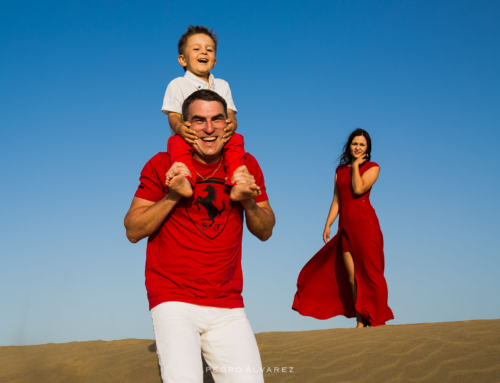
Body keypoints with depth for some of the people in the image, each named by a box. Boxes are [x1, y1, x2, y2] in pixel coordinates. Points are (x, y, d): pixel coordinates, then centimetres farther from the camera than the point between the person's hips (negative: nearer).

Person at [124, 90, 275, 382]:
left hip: (228, 305, 3)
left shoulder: (245, 165, 7)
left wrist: (248, 201, -8)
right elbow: (133, 231, 0)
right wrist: (172, 196, -13)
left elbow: (265, 232, 12)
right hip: (174, 300, -3)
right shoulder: (163, 165, -1)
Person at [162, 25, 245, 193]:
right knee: (178, 142, -35)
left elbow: (230, 114, 4)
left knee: (236, 139, -27)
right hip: (189, 138, -2)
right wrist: (179, 127, -31)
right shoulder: (177, 85, 8)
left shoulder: (221, 85, 18)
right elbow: (173, 115, -4)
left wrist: (231, 124, -25)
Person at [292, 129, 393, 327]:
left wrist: (356, 165, -4)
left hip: (365, 224, -4)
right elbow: (336, 201, 15)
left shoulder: (372, 168, 3)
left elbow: (358, 189, -15)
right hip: (346, 226, 5)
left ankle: (375, 320, 3)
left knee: (368, 272, -4)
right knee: (352, 277, 4)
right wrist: (327, 225, 7)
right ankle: (360, 321, 10)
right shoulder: (340, 170, 17)